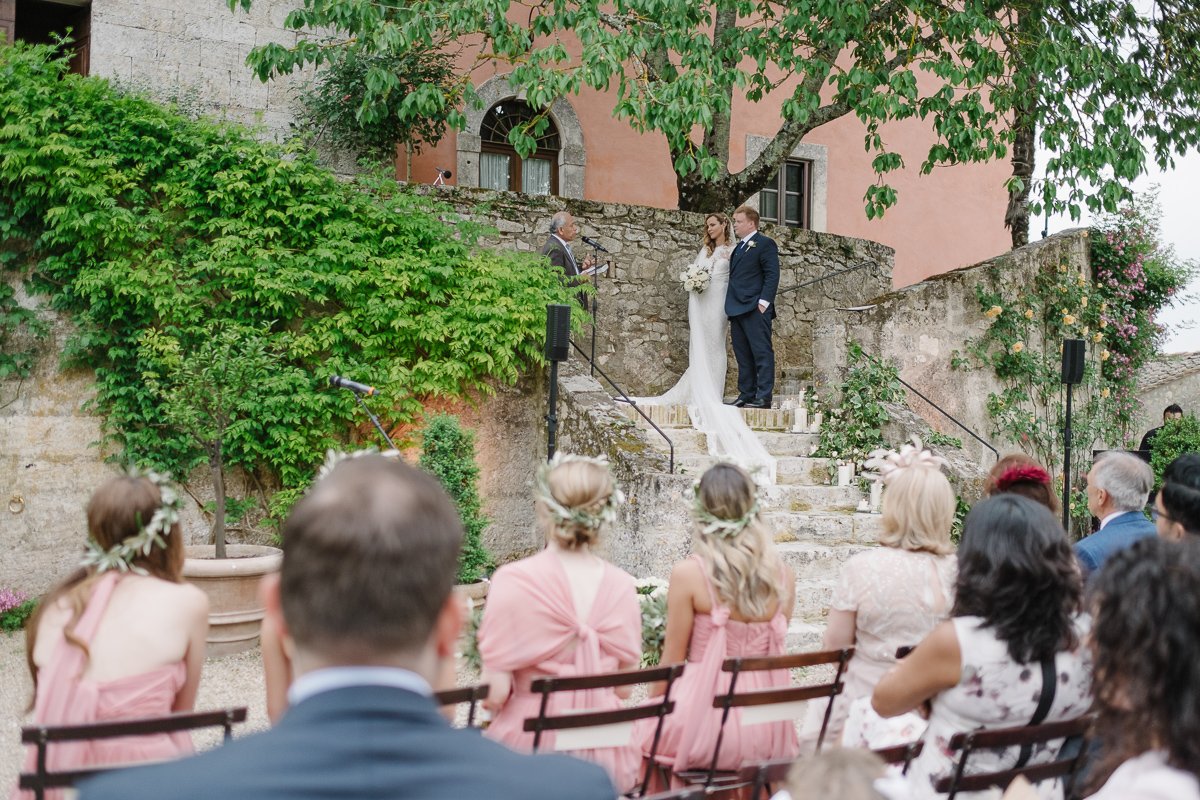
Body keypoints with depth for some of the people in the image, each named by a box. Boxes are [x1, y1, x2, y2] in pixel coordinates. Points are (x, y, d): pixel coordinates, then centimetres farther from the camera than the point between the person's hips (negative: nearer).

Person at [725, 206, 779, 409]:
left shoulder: (765, 244, -1)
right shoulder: (738, 247, 23)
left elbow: (772, 275, -9)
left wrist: (764, 302, -18)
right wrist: (730, 308, 16)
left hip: (755, 309, -8)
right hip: (737, 309, 9)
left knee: (762, 353, -7)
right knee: (743, 356, 9)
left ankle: (763, 397, -8)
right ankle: (746, 395, 13)